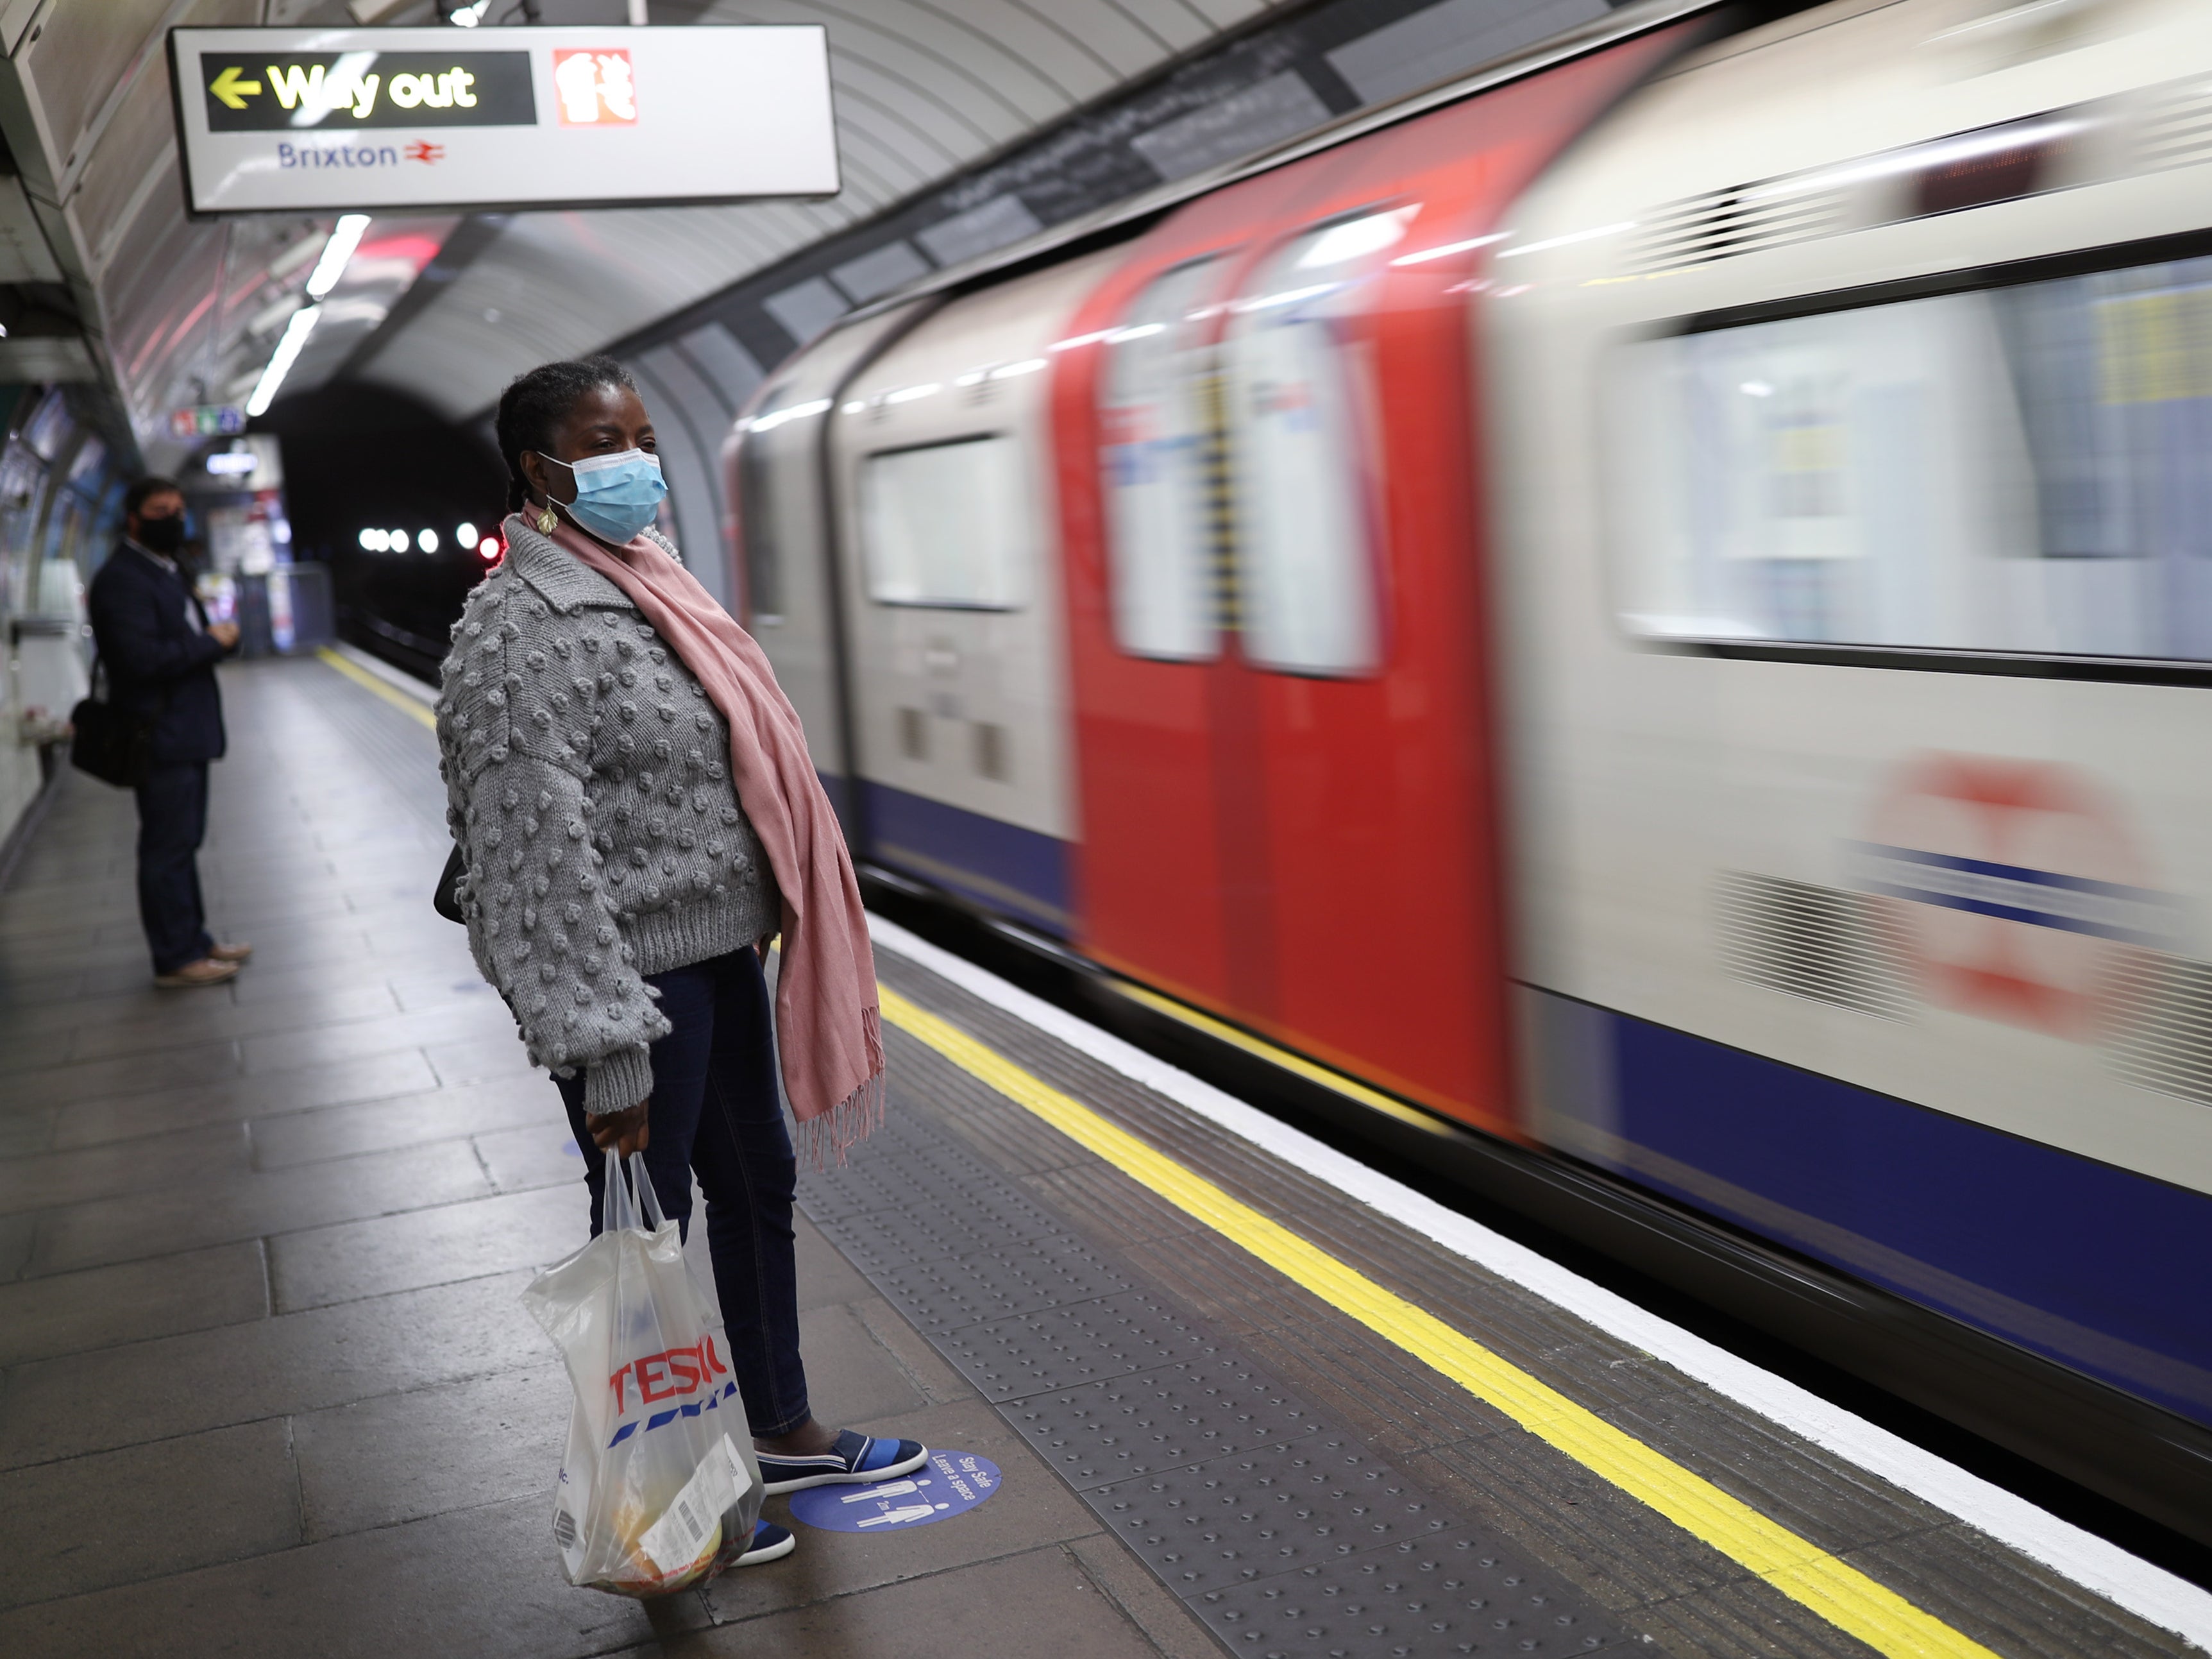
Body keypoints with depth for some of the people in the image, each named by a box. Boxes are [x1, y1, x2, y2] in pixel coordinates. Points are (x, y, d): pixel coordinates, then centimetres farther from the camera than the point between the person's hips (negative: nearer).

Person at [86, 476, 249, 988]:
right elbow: (142, 657, -25)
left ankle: (194, 940, 28)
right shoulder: (122, 579, -16)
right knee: (167, 848, -2)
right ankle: (176, 959, 5)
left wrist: (219, 636, -1)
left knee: (182, 844, 18)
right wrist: (213, 643, -15)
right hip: (161, 736, -10)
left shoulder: (166, 572, 17)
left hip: (187, 731, 10)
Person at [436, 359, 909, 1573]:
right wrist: (608, 1053, -25)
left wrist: (766, 926, 21)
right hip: (635, 972, -9)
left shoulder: (643, 585, 11)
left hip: (721, 952, 10)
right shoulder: (526, 631, -19)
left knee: (757, 1186, 20)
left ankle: (782, 1434, 39)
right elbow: (542, 858, -23)